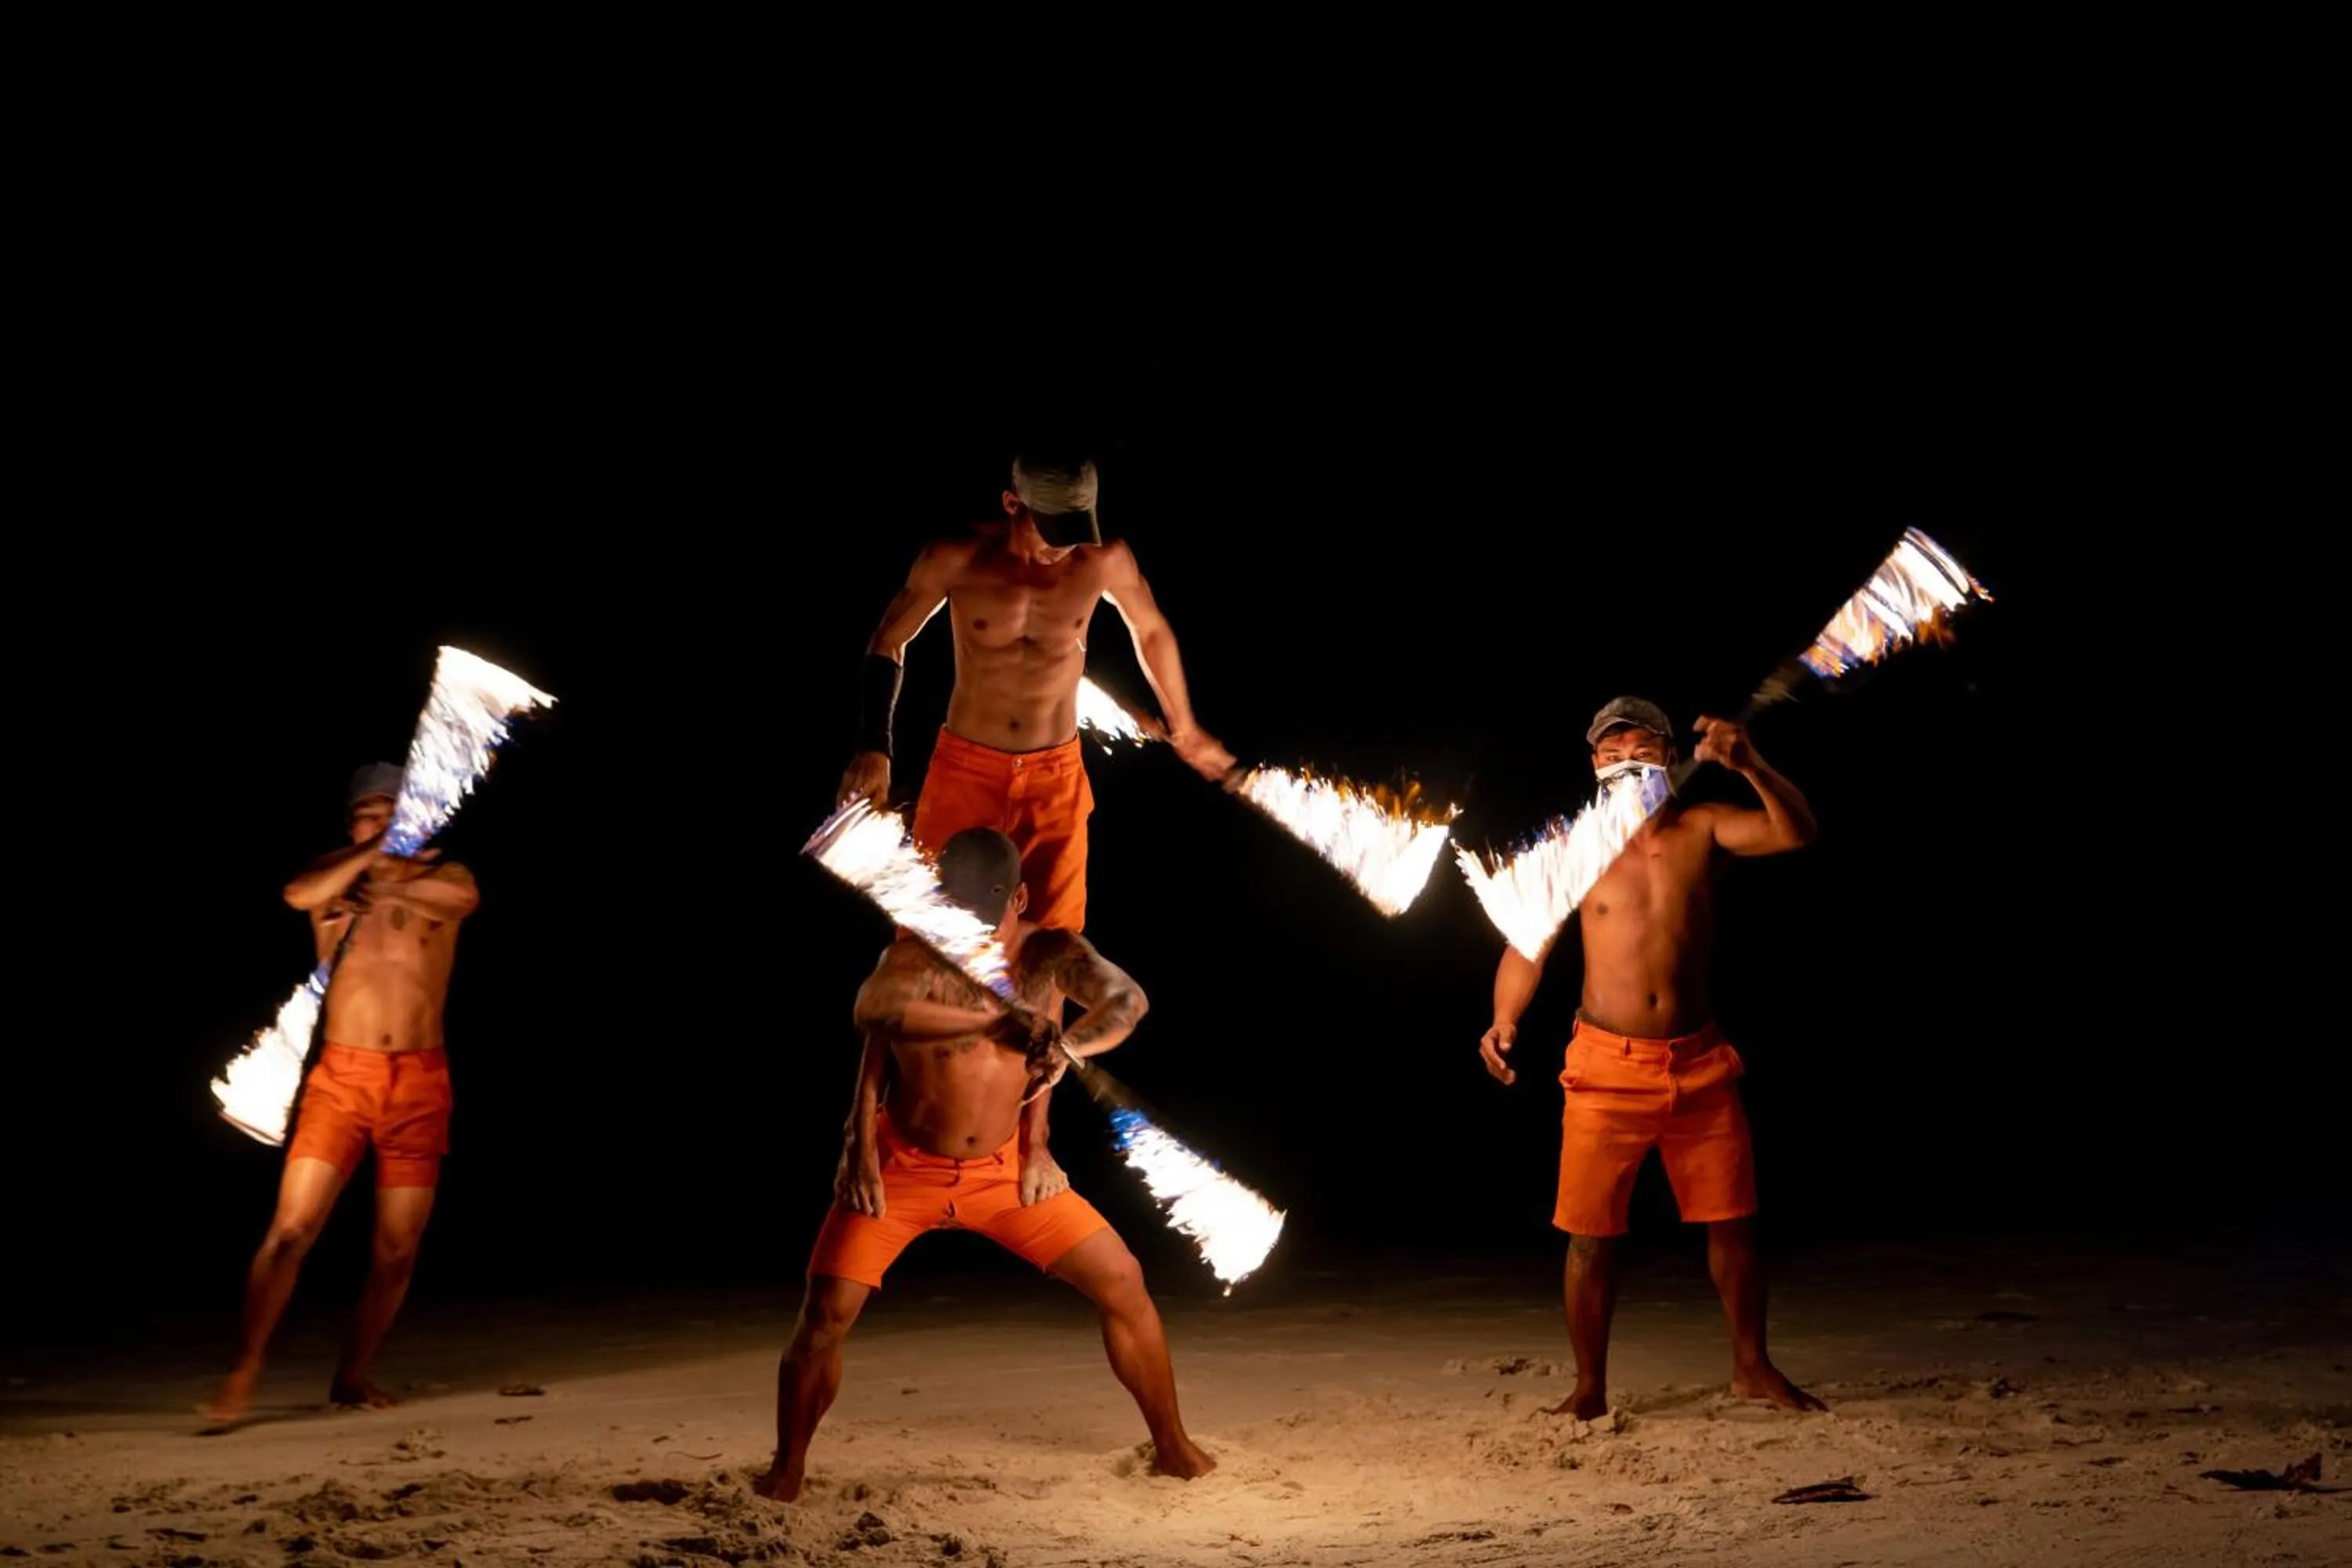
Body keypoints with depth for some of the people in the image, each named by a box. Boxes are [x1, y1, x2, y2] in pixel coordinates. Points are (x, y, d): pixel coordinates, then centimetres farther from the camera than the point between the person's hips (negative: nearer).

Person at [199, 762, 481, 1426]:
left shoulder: (441, 876, 9)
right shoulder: (332, 877, 9)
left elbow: (465, 897, -16)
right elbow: (301, 895, -16)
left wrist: (391, 873, -8)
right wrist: (370, 855, -8)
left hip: (419, 1080, 1)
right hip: (342, 1075, -1)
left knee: (398, 1250, 3)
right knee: (290, 1230, -10)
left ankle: (353, 1376, 19)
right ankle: (242, 1376, -4)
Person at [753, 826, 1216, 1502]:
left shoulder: (1047, 951, -9)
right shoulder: (917, 953, -20)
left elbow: (1127, 999, -21)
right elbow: (874, 1010, -41)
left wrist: (1068, 1045, -41)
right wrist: (999, 1019, -43)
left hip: (1002, 1170, 3)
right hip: (902, 1168, -3)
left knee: (1123, 1282, -1)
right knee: (826, 1313, -12)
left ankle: (1172, 1447, 16)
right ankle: (788, 1467, 12)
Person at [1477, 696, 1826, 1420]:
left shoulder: (1701, 828, 2)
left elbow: (1795, 833, -12)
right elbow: (1527, 945, -3)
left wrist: (1749, 766, -29)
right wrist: (1504, 1022, -20)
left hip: (1700, 1063, 2)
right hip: (1608, 1065, -2)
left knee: (1733, 1220, 10)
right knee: (1590, 1235, 0)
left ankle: (1752, 1368, 28)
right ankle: (1589, 1389, 13)